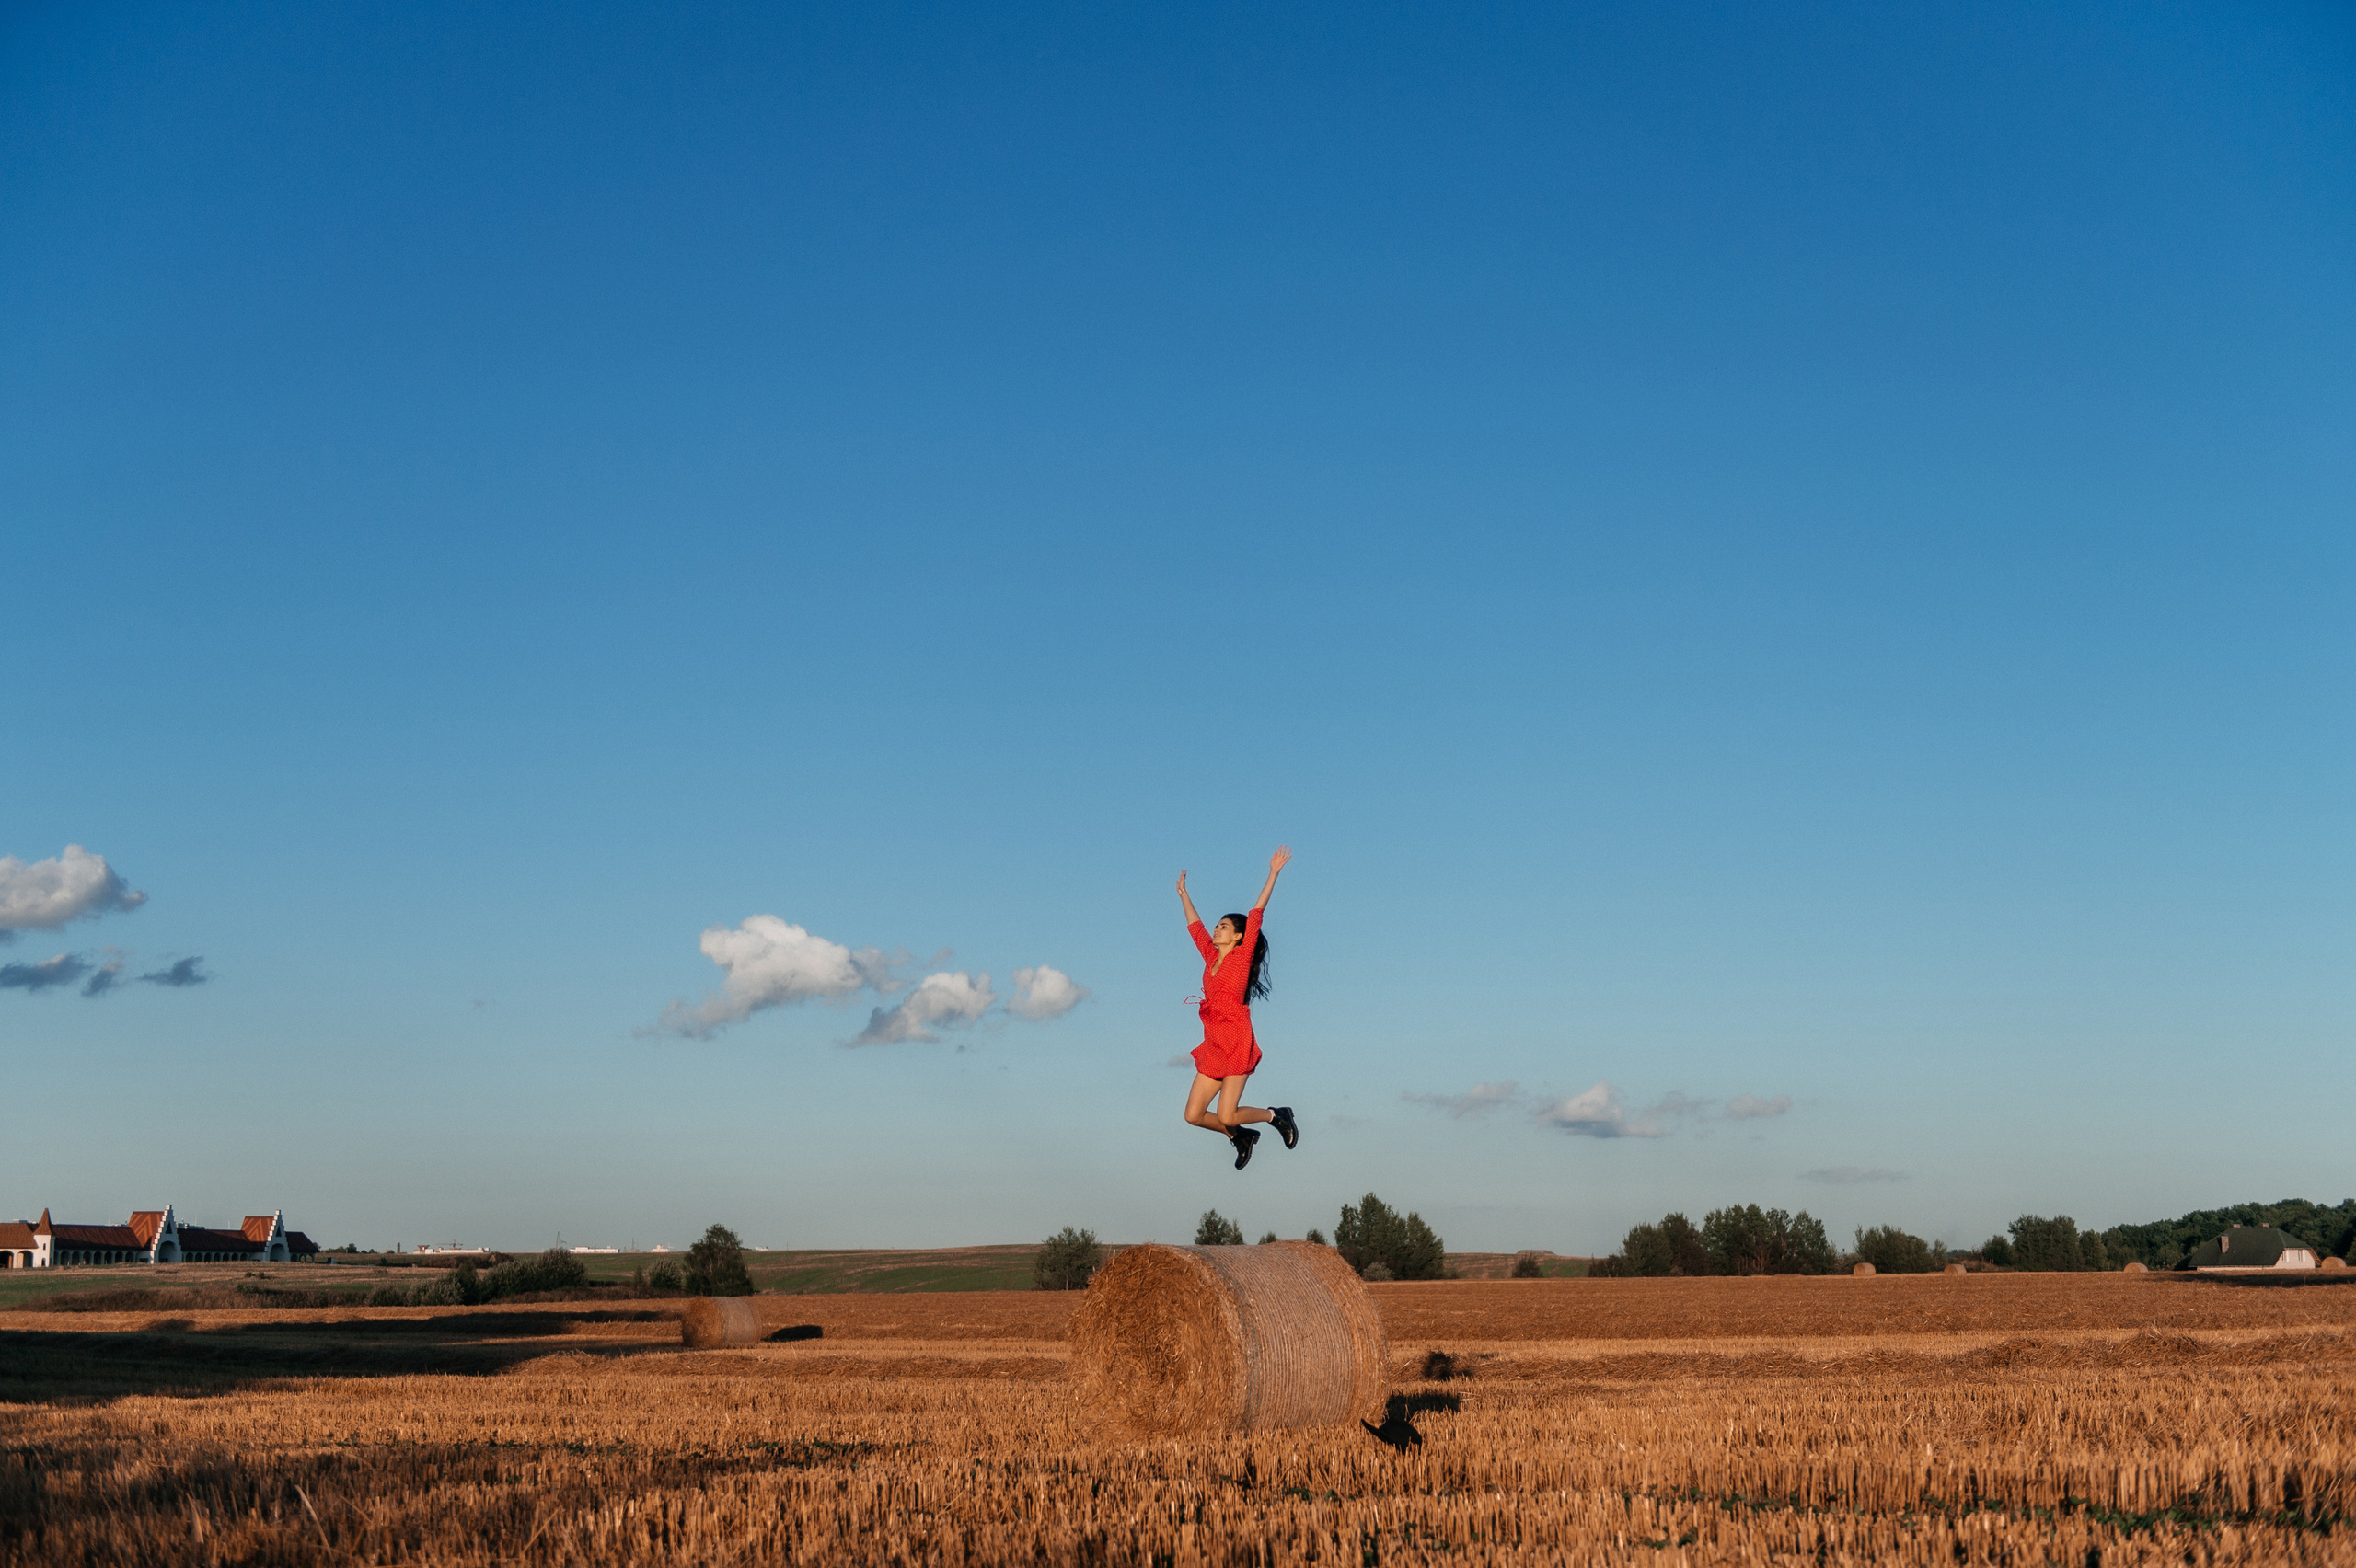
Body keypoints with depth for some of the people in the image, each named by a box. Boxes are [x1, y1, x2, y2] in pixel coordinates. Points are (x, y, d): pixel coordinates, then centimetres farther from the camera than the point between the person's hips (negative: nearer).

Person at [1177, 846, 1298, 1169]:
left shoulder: (1242, 956, -1)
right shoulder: (1211, 957, 14)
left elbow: (1256, 914, -7)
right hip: (1213, 1047, 7)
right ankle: (1241, 1137, 24)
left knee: (1226, 1116, -11)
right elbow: (1195, 926, 29)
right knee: (1194, 1115, 2)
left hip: (1237, 1044, -7)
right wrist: (1183, 895, 38)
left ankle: (1277, 1116, 14)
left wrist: (1273, 873, -11)